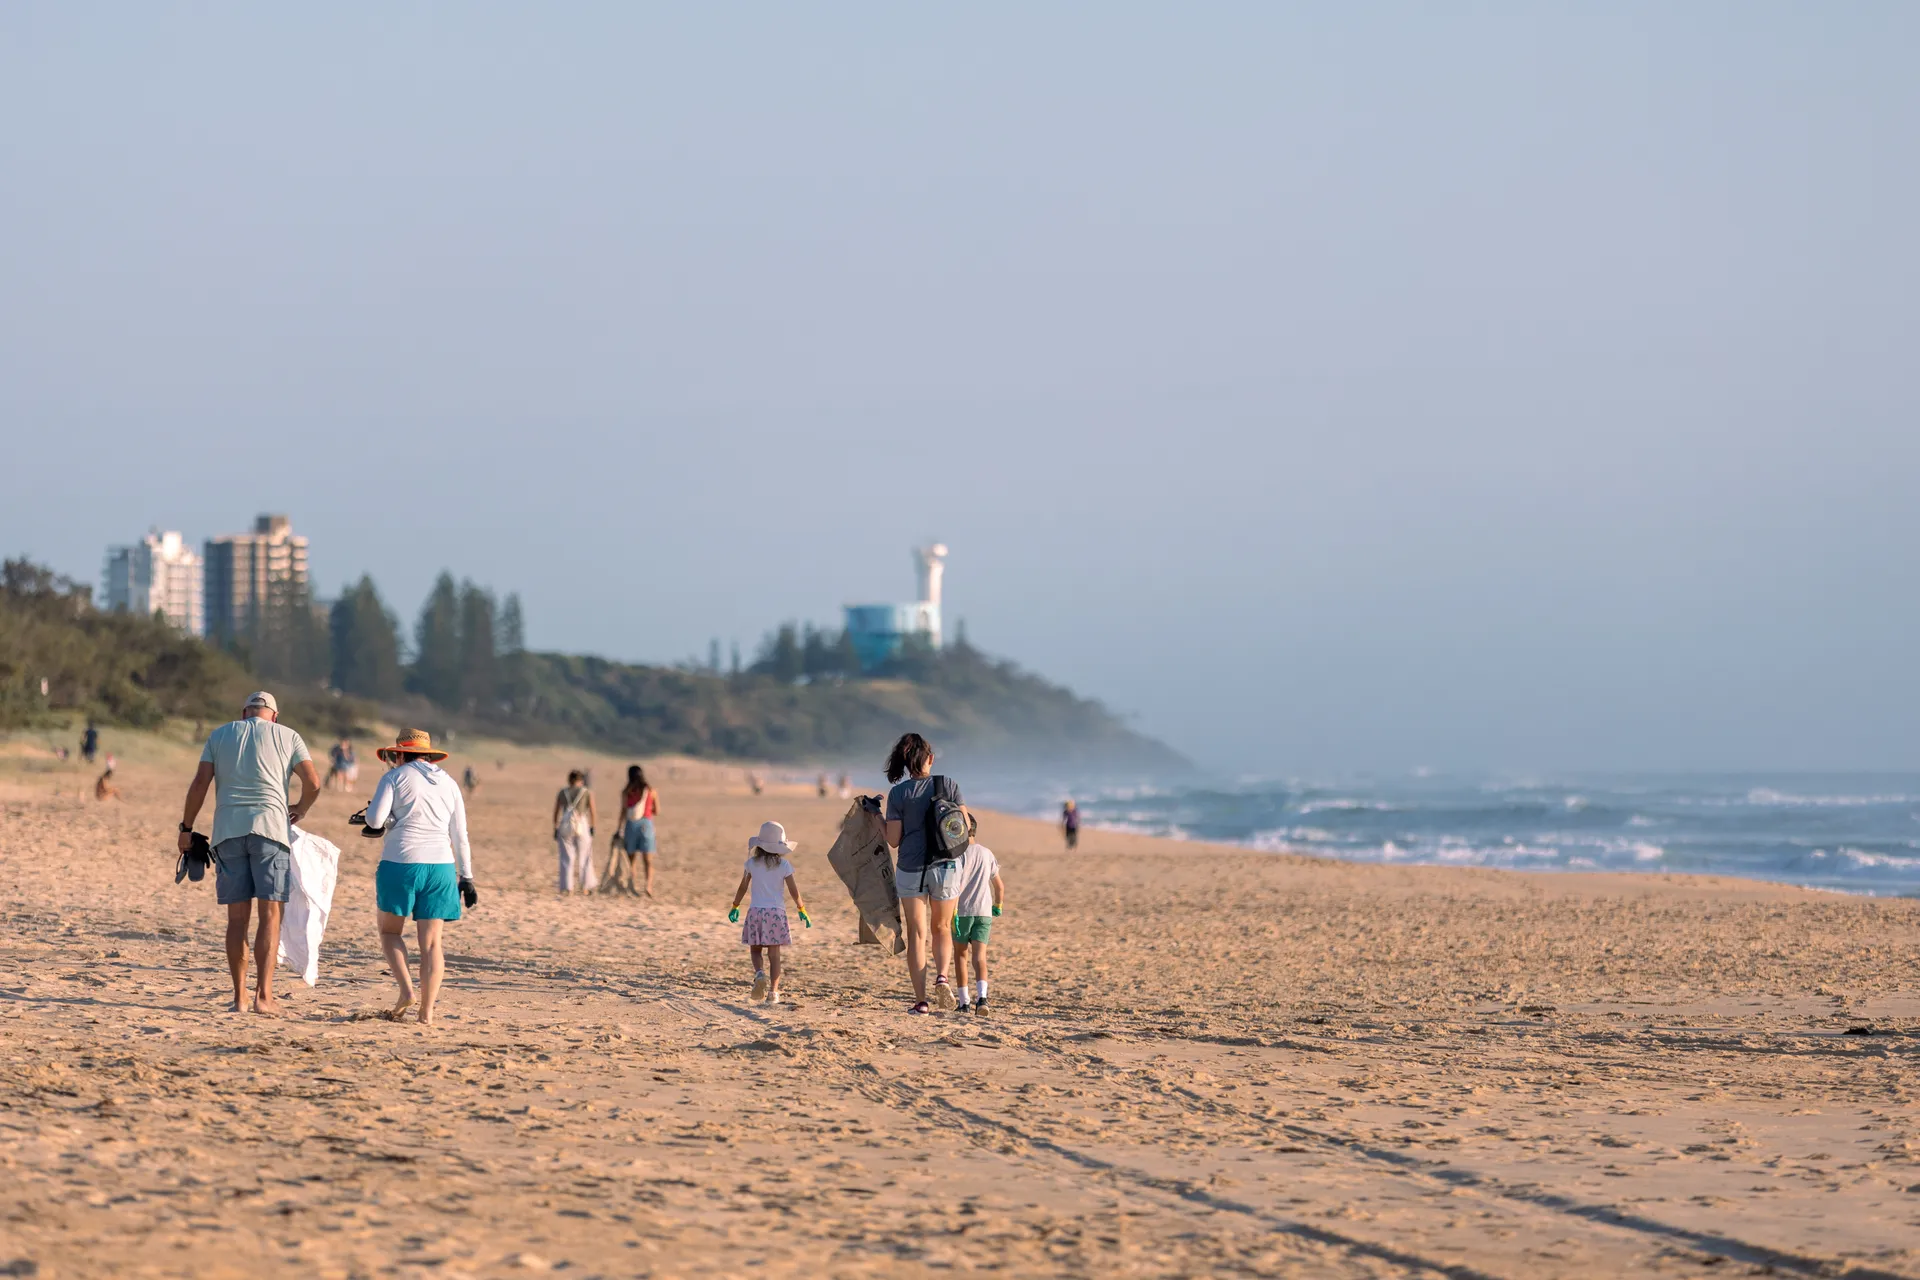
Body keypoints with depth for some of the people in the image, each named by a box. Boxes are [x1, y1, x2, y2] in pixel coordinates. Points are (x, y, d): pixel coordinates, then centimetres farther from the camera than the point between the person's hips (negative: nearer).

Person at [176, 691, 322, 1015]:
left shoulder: (220, 734, 15)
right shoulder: (287, 736, 10)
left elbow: (200, 783, 5)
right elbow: (313, 783, 2)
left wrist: (186, 827, 11)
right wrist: (300, 810, 21)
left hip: (228, 830, 2)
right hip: (270, 826, -2)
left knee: (237, 916, 5)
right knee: (270, 914, -3)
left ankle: (239, 996, 5)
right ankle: (263, 995, -12)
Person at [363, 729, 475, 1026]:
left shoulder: (396, 777, 1)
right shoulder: (448, 783, 14)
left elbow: (374, 819, -10)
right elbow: (459, 836, 13)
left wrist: (375, 821, 13)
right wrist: (466, 878, 16)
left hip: (400, 864, -3)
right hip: (440, 866, 3)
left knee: (390, 931, 15)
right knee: (431, 942, 5)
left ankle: (406, 990, -5)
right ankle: (426, 1013, 0)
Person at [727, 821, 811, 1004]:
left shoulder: (752, 863, -1)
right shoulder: (784, 865, -3)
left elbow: (742, 888, 5)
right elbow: (794, 890, -1)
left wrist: (735, 907, 18)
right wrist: (802, 910, 12)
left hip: (756, 911, 0)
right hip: (776, 911, 0)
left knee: (755, 949, 12)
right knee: (774, 953, 3)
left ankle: (759, 973, -19)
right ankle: (773, 991, -1)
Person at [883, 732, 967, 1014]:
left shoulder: (898, 793, -6)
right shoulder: (949, 786, -3)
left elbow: (893, 840, -6)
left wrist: (879, 822, 13)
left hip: (911, 869, -1)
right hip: (945, 866, 1)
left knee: (916, 934, 7)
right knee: (941, 928, 20)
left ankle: (921, 1000, 3)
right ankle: (941, 976, -6)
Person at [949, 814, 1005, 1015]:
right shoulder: (987, 854, 11)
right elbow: (999, 886, 20)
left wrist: (953, 913, -18)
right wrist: (997, 907, 36)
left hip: (962, 912, -3)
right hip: (983, 912, 3)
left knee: (960, 954, 14)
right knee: (979, 955, -6)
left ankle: (963, 1001, 13)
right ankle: (982, 996, -29)